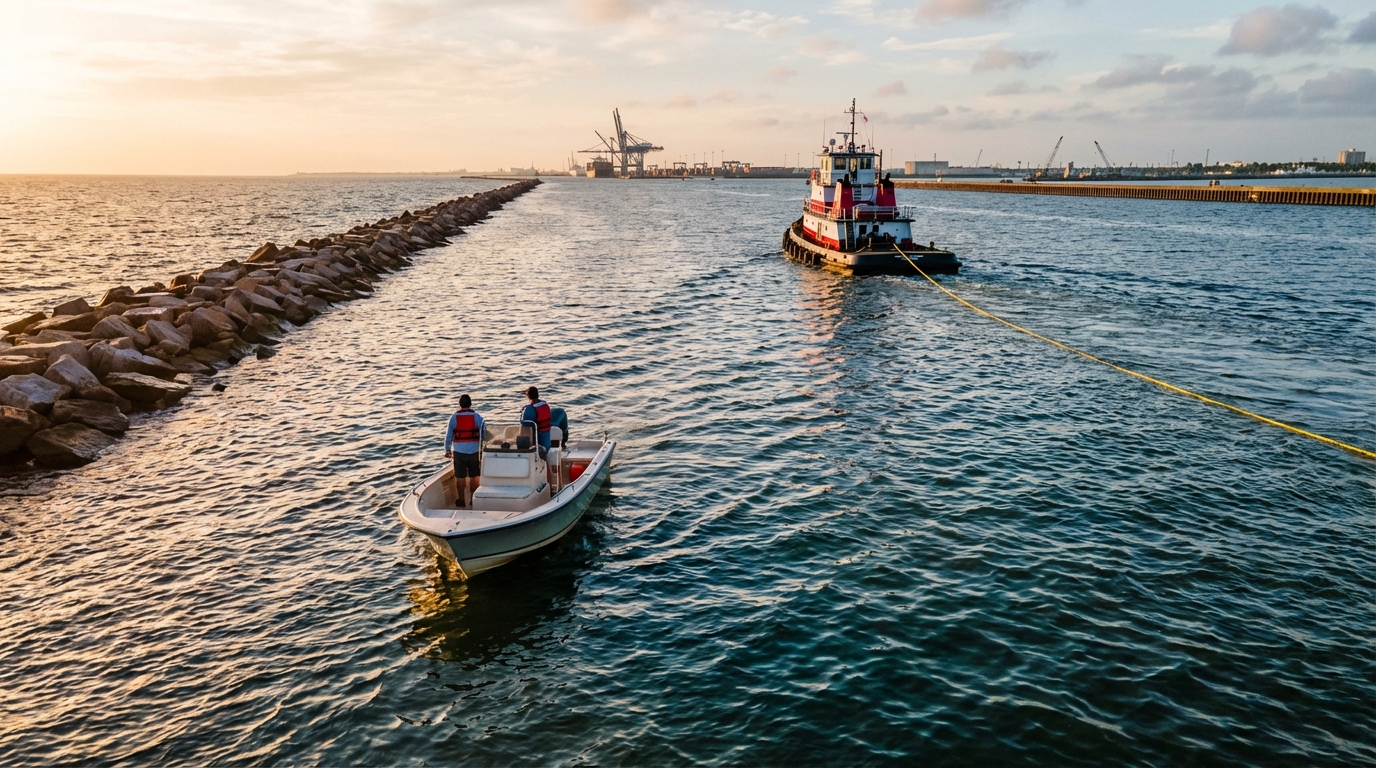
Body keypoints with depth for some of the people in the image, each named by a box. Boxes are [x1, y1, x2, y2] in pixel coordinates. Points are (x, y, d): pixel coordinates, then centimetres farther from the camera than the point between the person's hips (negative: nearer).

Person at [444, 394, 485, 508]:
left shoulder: (454, 417, -4)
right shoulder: (477, 417, -4)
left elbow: (448, 435, 2)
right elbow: (483, 435, -3)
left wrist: (447, 450, 14)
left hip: (459, 451, 0)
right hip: (474, 451, 0)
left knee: (460, 477, 8)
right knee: (475, 476, 10)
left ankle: (461, 500, 14)